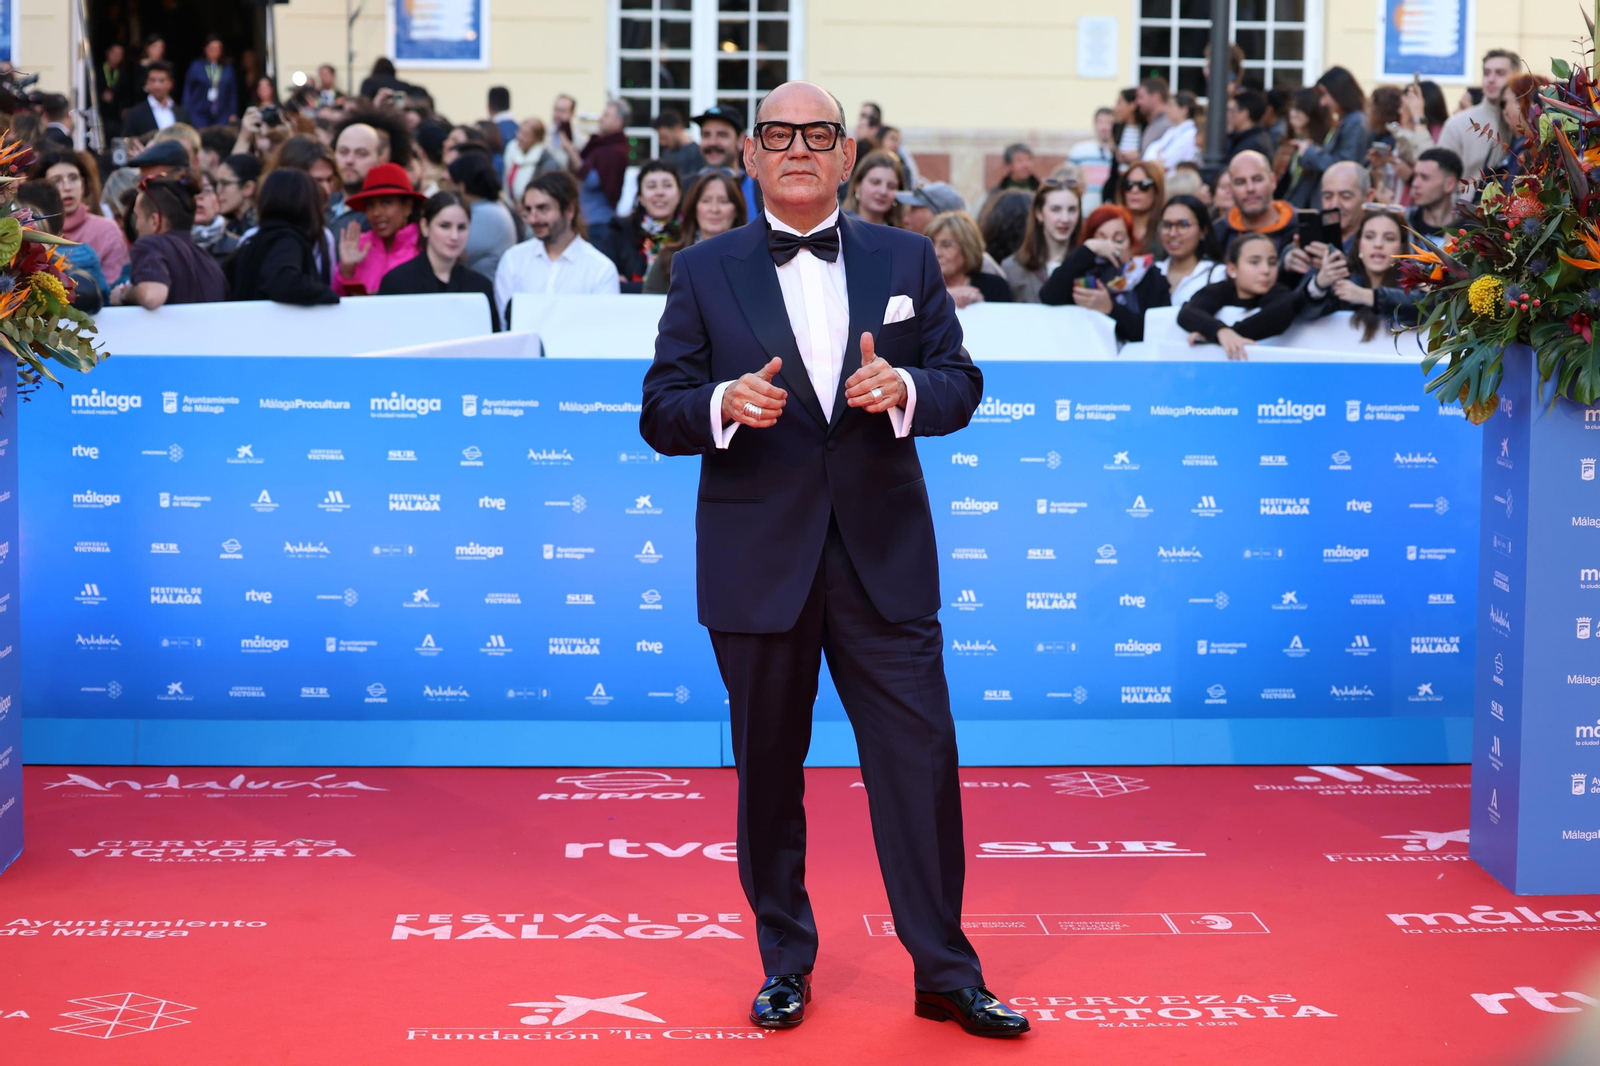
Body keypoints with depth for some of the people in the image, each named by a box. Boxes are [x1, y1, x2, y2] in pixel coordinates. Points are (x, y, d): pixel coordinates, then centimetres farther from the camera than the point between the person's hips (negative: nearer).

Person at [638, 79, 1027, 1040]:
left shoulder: (905, 260, 7)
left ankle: (946, 971, 10)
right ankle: (785, 962, 26)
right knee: (770, 770, 10)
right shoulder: (705, 271, 3)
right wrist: (725, 404, -21)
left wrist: (905, 391, -17)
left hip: (883, 558, 1)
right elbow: (660, 413, 0)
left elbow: (962, 383, 5)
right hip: (758, 560, 0)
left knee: (921, 757, 0)